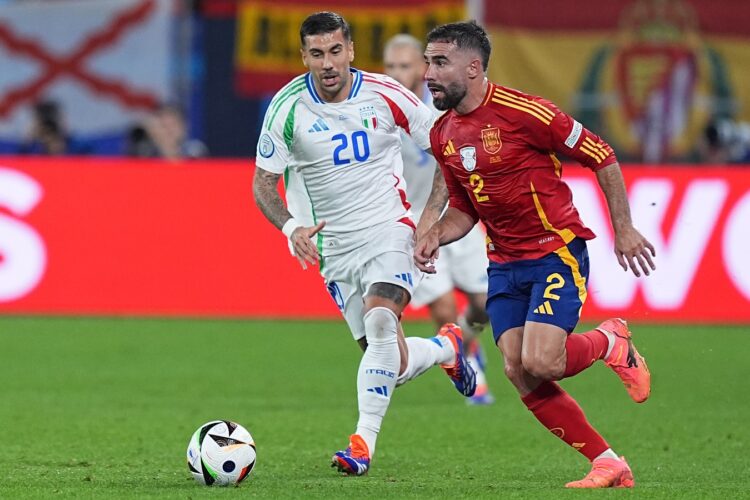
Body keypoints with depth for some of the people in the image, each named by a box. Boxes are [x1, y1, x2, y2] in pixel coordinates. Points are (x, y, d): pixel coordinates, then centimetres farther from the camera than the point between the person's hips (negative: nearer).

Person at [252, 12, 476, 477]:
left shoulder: (384, 94, -8)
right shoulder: (288, 107, -8)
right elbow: (263, 182, -2)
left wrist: (432, 215, -7)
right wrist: (291, 227, -21)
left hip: (392, 230, -2)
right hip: (336, 247, 2)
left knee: (380, 318, -29)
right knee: (392, 364, 2)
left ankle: (364, 442, -28)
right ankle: (447, 347, 37)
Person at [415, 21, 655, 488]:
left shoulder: (521, 112, -17)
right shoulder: (444, 135, 6)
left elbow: (602, 157, -9)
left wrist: (624, 230, -7)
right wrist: (436, 235, -3)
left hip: (557, 252, -7)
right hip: (505, 265, 7)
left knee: (540, 363, -22)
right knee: (520, 374, -7)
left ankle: (612, 342, 12)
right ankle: (609, 465, 4)